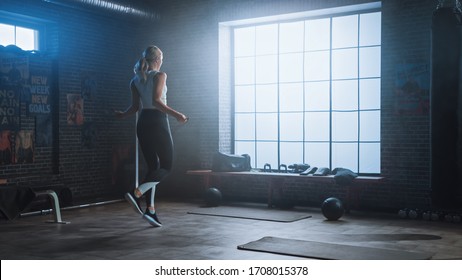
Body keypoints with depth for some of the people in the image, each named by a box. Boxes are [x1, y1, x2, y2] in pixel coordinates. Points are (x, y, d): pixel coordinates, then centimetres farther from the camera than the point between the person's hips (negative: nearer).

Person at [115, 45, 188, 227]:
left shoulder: (135, 80, 12)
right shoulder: (160, 75, -5)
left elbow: (135, 106, 6)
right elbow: (156, 100, -19)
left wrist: (122, 115, 24)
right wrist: (176, 115, -19)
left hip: (143, 123, 7)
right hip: (158, 122, -7)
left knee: (153, 167, 11)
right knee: (166, 166, -1)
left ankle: (150, 209, 4)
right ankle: (137, 193, -21)